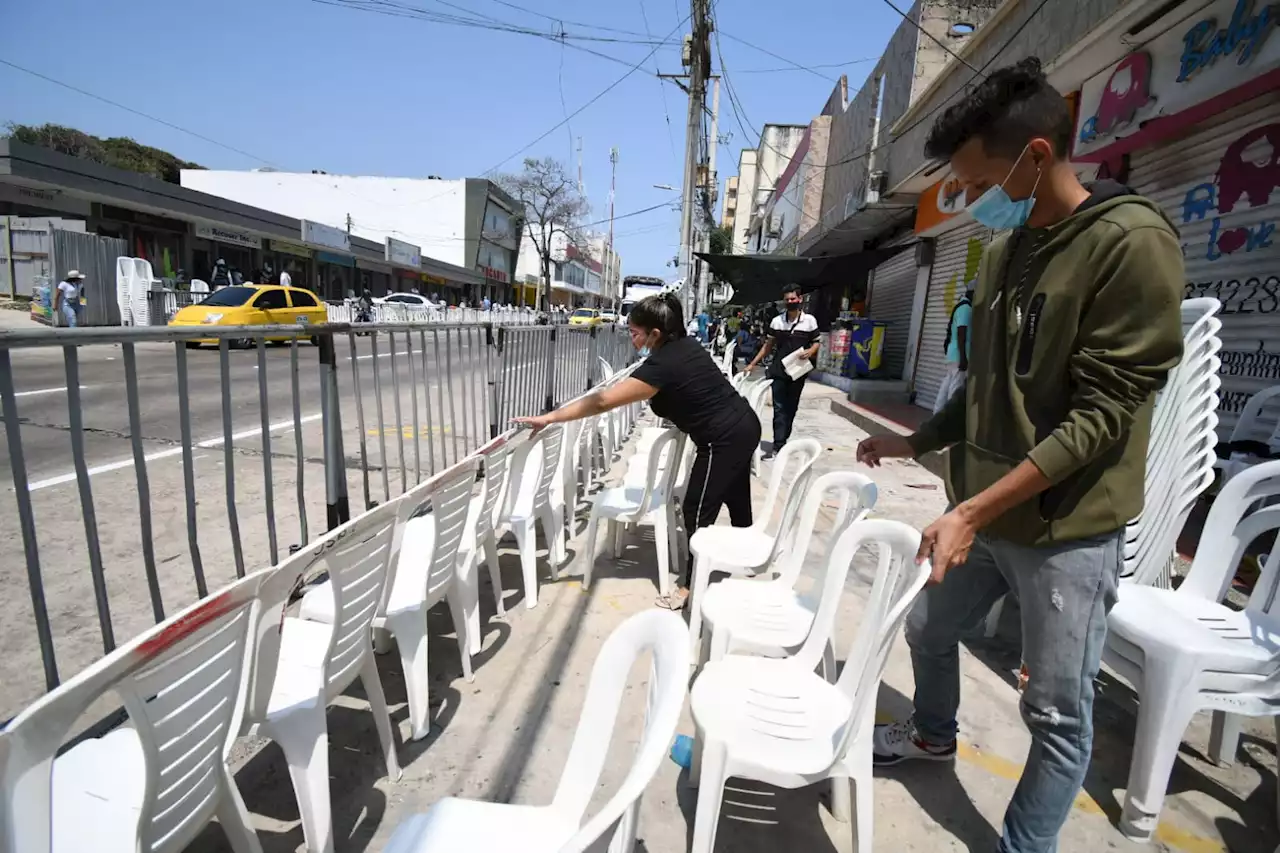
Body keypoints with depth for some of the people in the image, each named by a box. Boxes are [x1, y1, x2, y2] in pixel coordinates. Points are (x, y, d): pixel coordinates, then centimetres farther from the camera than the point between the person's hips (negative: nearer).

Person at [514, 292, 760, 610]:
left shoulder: (662, 366, -24)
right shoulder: (687, 344, 1)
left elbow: (603, 401, -26)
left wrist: (547, 418, -24)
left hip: (724, 440, -10)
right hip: (743, 425, 10)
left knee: (698, 512, 1)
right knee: (737, 500, 24)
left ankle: (690, 586, 14)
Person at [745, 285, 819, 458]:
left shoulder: (809, 320, -2)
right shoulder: (776, 321, 2)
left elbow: (816, 343, 4)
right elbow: (768, 345, 9)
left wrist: (810, 351, -19)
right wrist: (753, 364, 5)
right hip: (778, 370, 0)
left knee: (791, 408, 9)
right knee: (779, 408, -5)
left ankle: (781, 443, 21)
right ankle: (778, 445, -7)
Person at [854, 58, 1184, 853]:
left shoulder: (1134, 244, -15)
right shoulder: (1007, 250, 8)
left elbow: (1102, 416, -21)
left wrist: (974, 509, -25)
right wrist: (915, 441, 14)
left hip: (1068, 529, -7)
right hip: (987, 512, 8)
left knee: (1058, 714, 7)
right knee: (928, 628, 22)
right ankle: (932, 735, 49)